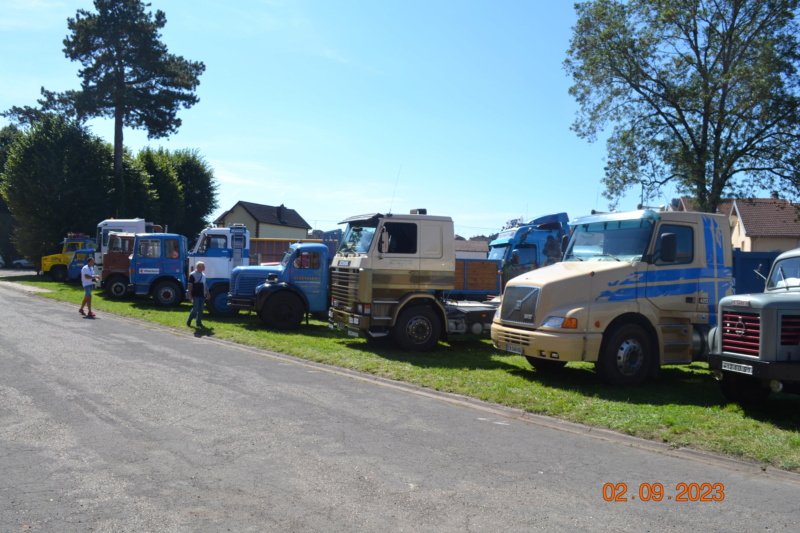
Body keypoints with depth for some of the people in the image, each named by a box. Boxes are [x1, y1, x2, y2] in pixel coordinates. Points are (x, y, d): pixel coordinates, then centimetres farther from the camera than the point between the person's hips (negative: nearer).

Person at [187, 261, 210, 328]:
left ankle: (199, 322, 13)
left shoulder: (203, 275, 14)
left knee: (200, 310, 7)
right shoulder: (193, 275, -8)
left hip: (202, 295, 7)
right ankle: (189, 321, 9)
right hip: (196, 295, -7)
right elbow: (190, 285, -11)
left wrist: (207, 293, 17)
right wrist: (190, 295, -15)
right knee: (195, 308, -8)